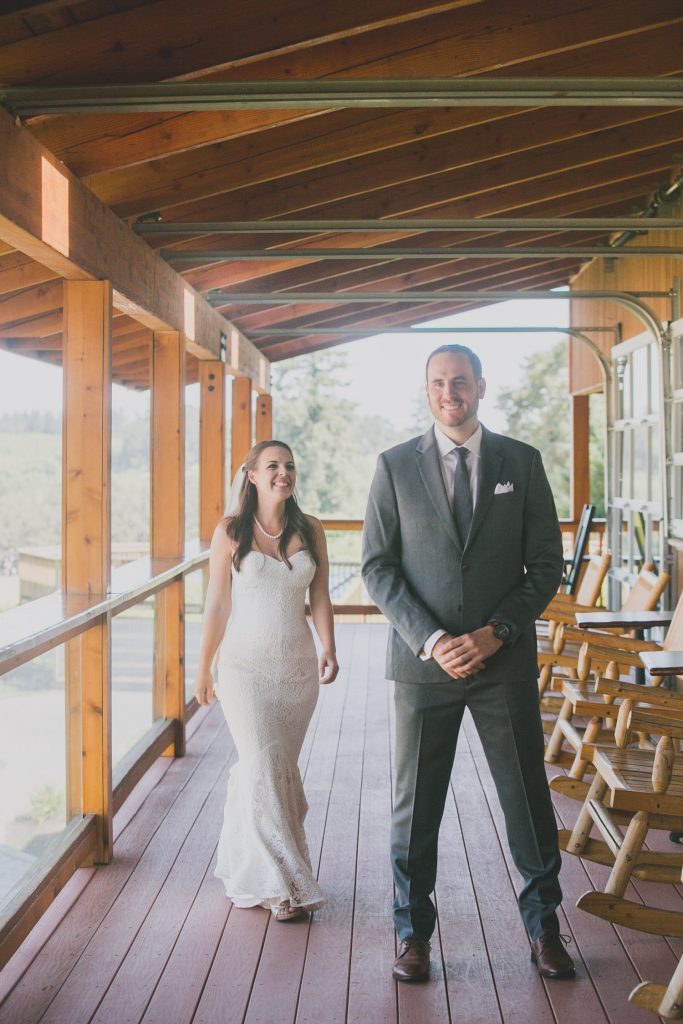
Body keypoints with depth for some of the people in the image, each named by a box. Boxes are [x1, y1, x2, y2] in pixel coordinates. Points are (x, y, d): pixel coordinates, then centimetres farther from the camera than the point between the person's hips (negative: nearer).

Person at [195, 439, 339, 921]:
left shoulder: (310, 530, 6)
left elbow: (320, 598, 5)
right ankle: (285, 884, 1)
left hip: (297, 666, 4)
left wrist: (329, 649, -10)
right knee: (265, 769, -8)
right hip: (246, 665, -3)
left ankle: (247, 870, 27)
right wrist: (203, 669, 2)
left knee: (281, 769, 9)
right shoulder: (230, 532, -3)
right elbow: (217, 605, 0)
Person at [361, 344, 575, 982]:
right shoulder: (395, 466, 1)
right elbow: (377, 566, -2)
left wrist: (495, 632, -10)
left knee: (527, 796, 9)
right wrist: (431, 640, -13)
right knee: (416, 803, 8)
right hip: (423, 660, 0)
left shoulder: (521, 462, 3)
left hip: (505, 660, 1)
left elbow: (546, 563, 2)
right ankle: (414, 932, 26)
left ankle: (542, 927, 29)